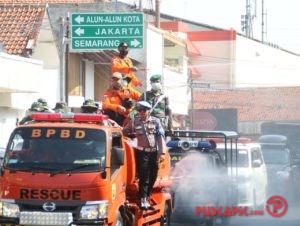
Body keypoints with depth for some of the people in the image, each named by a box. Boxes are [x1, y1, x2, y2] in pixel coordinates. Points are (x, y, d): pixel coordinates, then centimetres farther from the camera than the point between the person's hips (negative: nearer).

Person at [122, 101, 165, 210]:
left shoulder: (155, 121, 5)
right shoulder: (134, 122, 5)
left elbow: (160, 137, 1)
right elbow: (124, 132, 16)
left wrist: (162, 153, -6)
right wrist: (134, 135, 5)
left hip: (154, 152, 2)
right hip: (142, 152, -2)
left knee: (152, 177, 6)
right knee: (143, 177, -9)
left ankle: (147, 199, 16)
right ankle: (143, 201, -9)